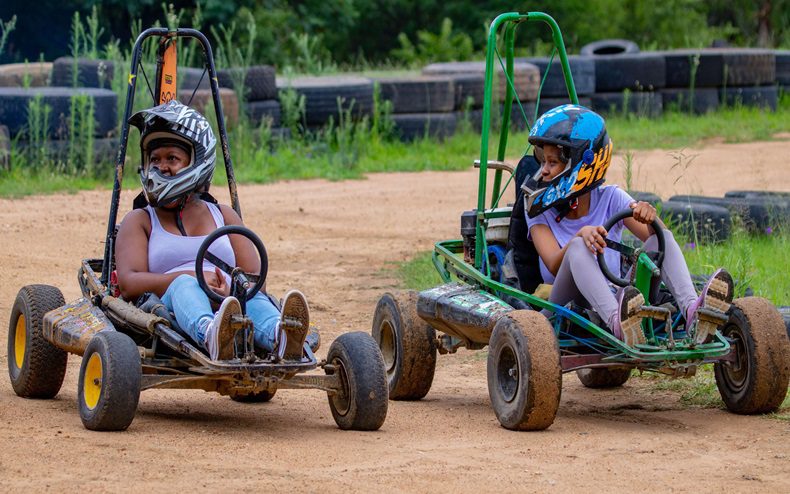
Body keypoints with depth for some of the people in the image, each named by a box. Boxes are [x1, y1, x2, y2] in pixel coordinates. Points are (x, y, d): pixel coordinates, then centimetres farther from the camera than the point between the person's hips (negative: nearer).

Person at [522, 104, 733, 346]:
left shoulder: (610, 199, 12)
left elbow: (660, 242, -2)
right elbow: (555, 266, -12)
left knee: (662, 237, -15)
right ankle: (618, 323, -59)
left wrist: (650, 217, -23)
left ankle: (692, 312, -44)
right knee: (578, 247, -30)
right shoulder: (539, 211, 8)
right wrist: (581, 235, -31)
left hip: (614, 297, 2)